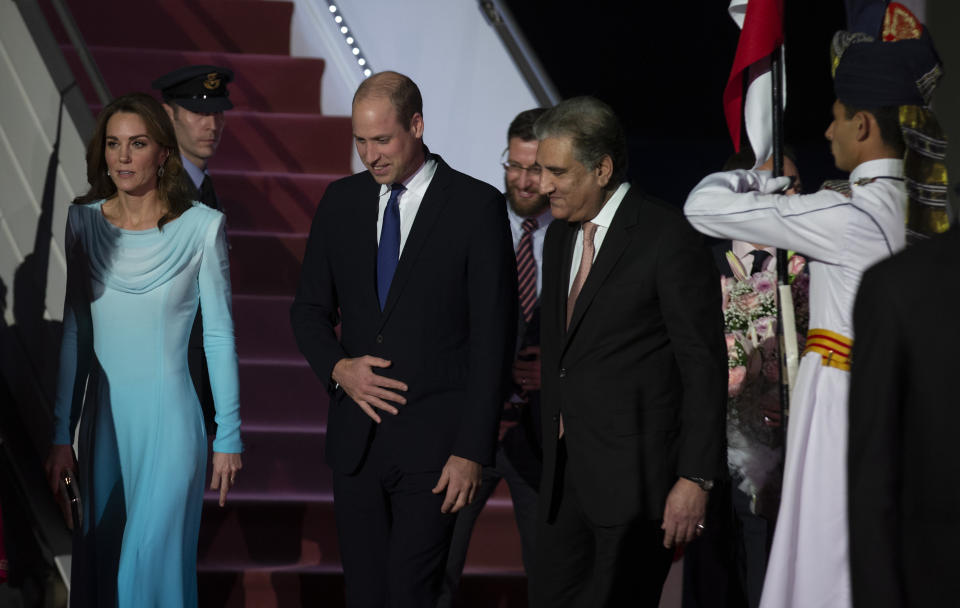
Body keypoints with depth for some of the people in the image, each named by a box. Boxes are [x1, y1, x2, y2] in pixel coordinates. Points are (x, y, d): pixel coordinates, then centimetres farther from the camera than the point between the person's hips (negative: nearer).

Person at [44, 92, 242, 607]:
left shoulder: (201, 227, -6)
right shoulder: (83, 222, 3)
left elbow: (219, 335, -2)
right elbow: (74, 334, 6)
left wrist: (228, 435, -2)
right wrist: (62, 434, 5)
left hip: (170, 424, -4)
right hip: (104, 423, 4)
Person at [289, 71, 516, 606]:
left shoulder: (477, 206, -5)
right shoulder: (341, 202, 9)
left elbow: (494, 336, -7)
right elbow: (310, 310, 17)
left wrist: (472, 450, -12)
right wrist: (337, 368, -5)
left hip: (433, 441, -5)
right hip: (356, 437, 5)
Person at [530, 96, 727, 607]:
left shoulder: (668, 238, -12)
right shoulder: (559, 236, 13)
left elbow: (704, 366, -13)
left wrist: (696, 478, -16)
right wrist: (552, 452, 15)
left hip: (637, 477, -8)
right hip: (565, 470, 8)